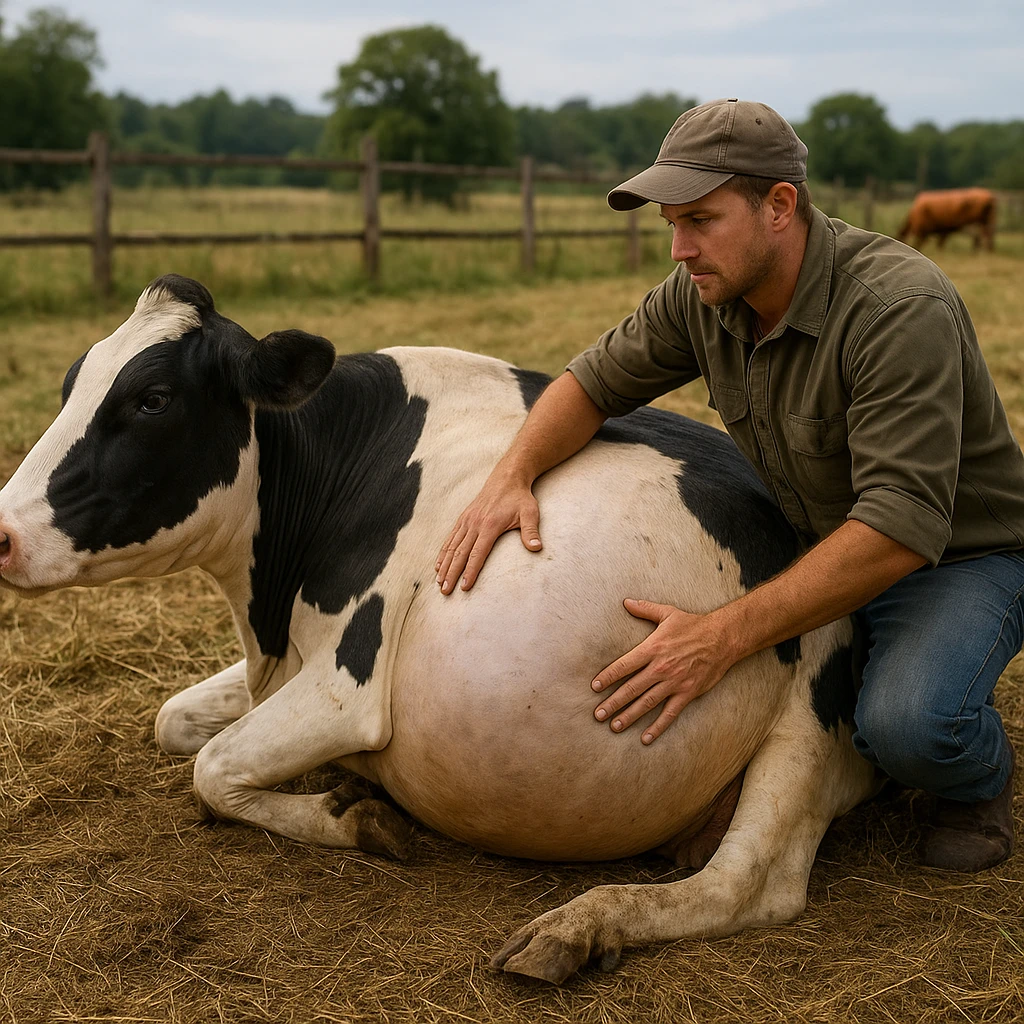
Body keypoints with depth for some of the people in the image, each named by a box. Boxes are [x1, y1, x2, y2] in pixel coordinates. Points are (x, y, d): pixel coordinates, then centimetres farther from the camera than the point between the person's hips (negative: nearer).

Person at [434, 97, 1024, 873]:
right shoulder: (703, 295, -9)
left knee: (906, 725, -35)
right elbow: (596, 380, 1)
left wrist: (724, 639, -42)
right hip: (819, 549, 7)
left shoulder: (902, 307, -31)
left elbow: (901, 527, -38)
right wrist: (512, 476, -21)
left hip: (962, 556, -7)